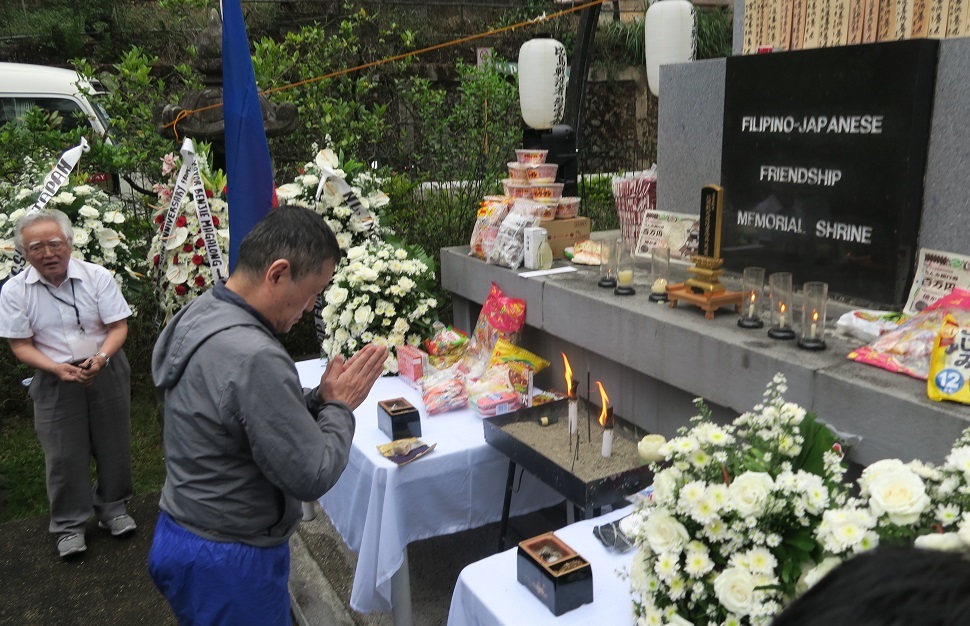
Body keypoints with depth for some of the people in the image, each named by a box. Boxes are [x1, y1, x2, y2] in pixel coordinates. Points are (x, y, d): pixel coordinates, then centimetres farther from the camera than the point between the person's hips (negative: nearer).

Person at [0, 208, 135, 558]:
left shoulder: (97, 277, -8)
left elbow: (118, 326, -7)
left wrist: (101, 358, -25)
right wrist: (57, 369, -22)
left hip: (106, 372, 1)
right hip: (55, 379, 0)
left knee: (113, 445, 12)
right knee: (64, 455, 6)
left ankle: (113, 509, 33)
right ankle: (69, 525, 24)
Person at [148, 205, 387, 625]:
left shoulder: (202, 314, -1)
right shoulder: (254, 357, -31)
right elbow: (312, 477, -25)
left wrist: (320, 397, -3)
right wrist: (341, 405, -11)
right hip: (226, 562, -9)